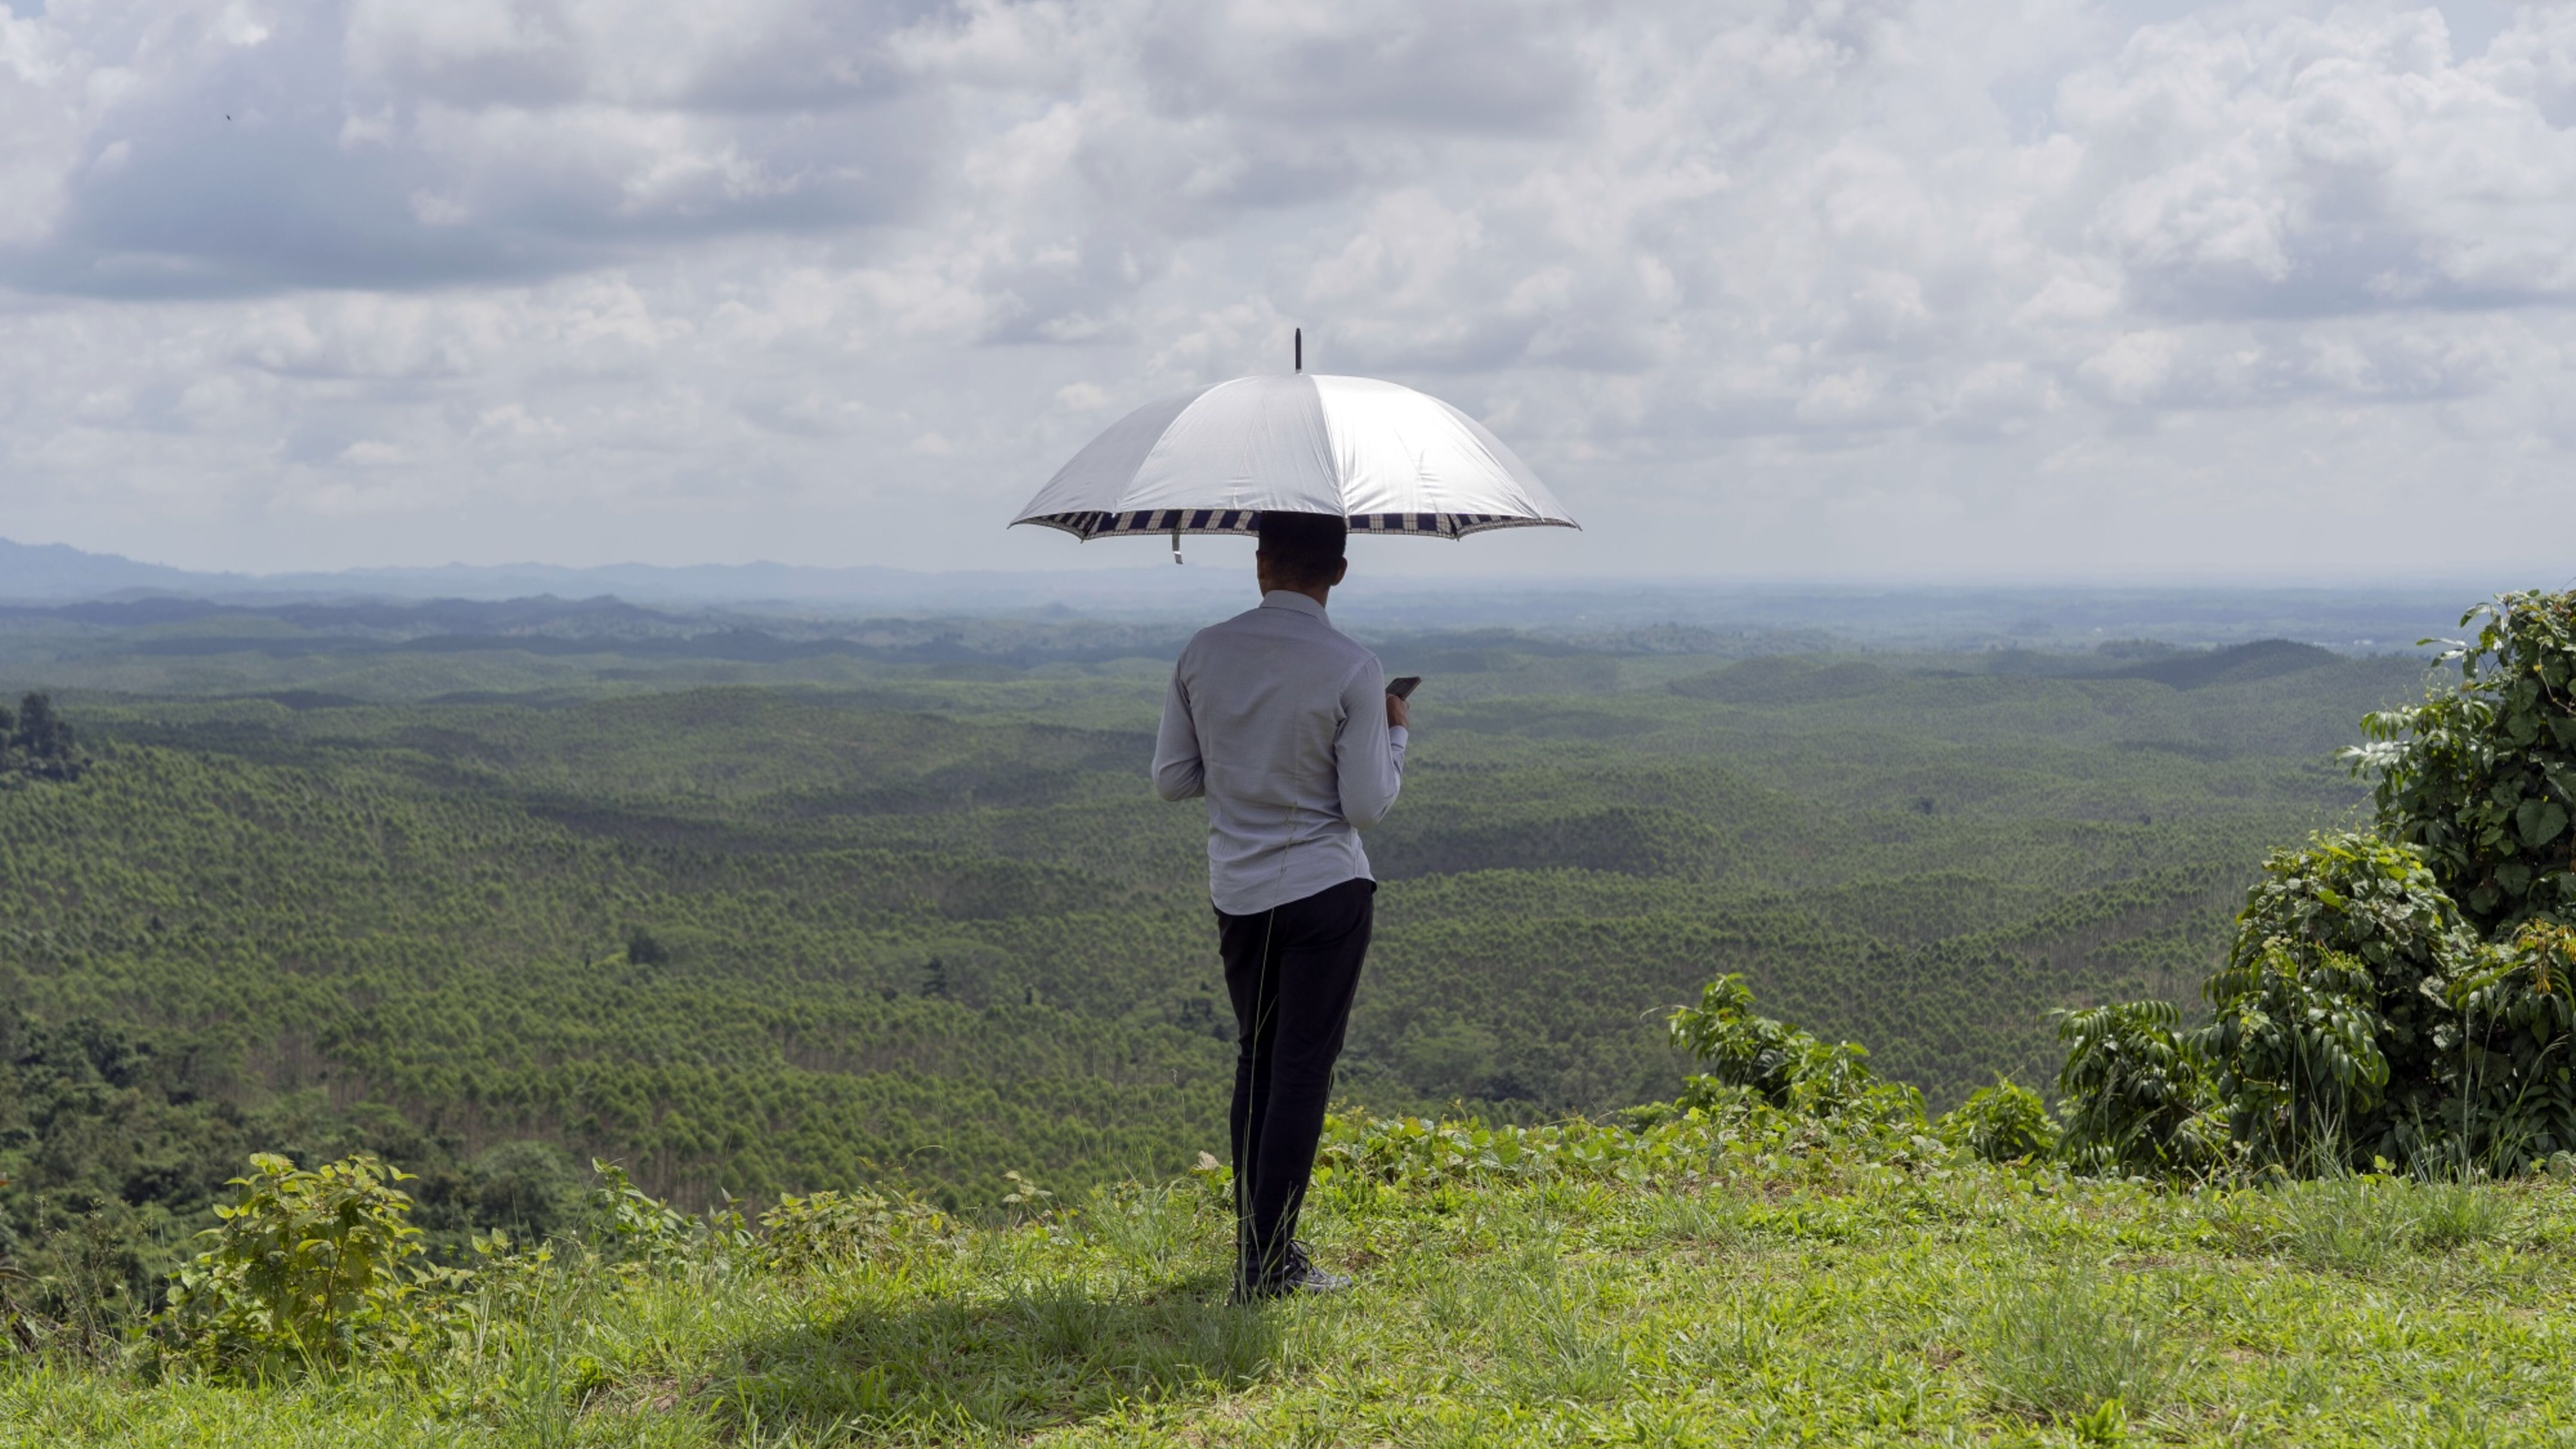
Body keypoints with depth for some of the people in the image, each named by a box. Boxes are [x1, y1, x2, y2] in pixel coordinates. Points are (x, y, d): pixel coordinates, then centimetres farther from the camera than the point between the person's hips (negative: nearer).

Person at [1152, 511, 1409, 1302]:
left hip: (1237, 892, 4)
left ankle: (1257, 1245, 23)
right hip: (1326, 890, -4)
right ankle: (1268, 1265, 0)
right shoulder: (1352, 670, -14)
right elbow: (1367, 807, -12)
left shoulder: (1203, 653, -2)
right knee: (1303, 1069, 1)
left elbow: (1171, 780, 4)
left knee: (1255, 1062, 18)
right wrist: (1394, 733, 5)